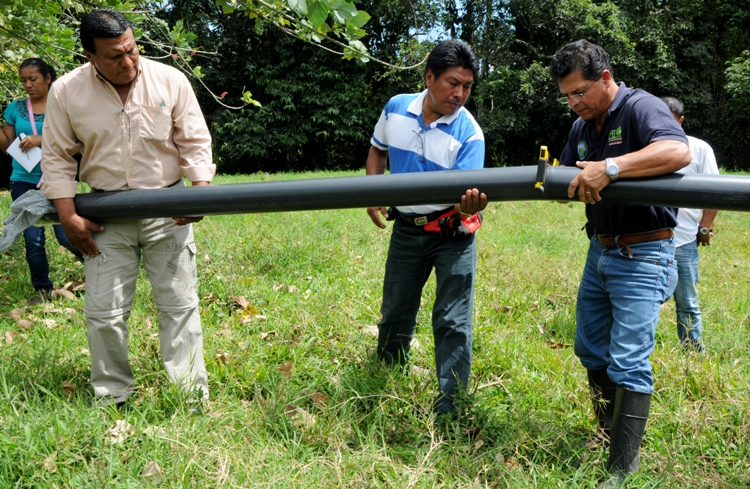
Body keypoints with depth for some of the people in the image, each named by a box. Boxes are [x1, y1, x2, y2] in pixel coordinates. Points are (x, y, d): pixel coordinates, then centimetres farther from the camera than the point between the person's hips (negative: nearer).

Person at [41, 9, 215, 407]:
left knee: (179, 305, 3)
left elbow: (196, 143, 0)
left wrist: (200, 191, -13)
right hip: (107, 216, 1)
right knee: (103, 311, 4)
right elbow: (58, 157, 4)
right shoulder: (66, 92, -3)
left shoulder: (171, 81, -5)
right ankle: (110, 398, 22)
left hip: (167, 211, -1)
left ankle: (191, 398, 12)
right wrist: (68, 215, -3)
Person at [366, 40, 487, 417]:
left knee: (452, 322, -6)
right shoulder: (395, 109, -6)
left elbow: (465, 197, -24)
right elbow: (377, 150, 13)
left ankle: (449, 407, 6)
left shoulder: (468, 133, -18)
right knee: (394, 316, 17)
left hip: (452, 234, -4)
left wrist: (471, 203, -48)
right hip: (406, 229, 4)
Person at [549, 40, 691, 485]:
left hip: (642, 257, -9)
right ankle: (607, 433, 35)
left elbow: (678, 151, -33)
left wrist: (610, 168, -40)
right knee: (590, 348, 16)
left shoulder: (641, 108, -14)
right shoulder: (582, 127, 10)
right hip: (600, 251, 9)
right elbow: (565, 181, 13)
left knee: (628, 363, -9)